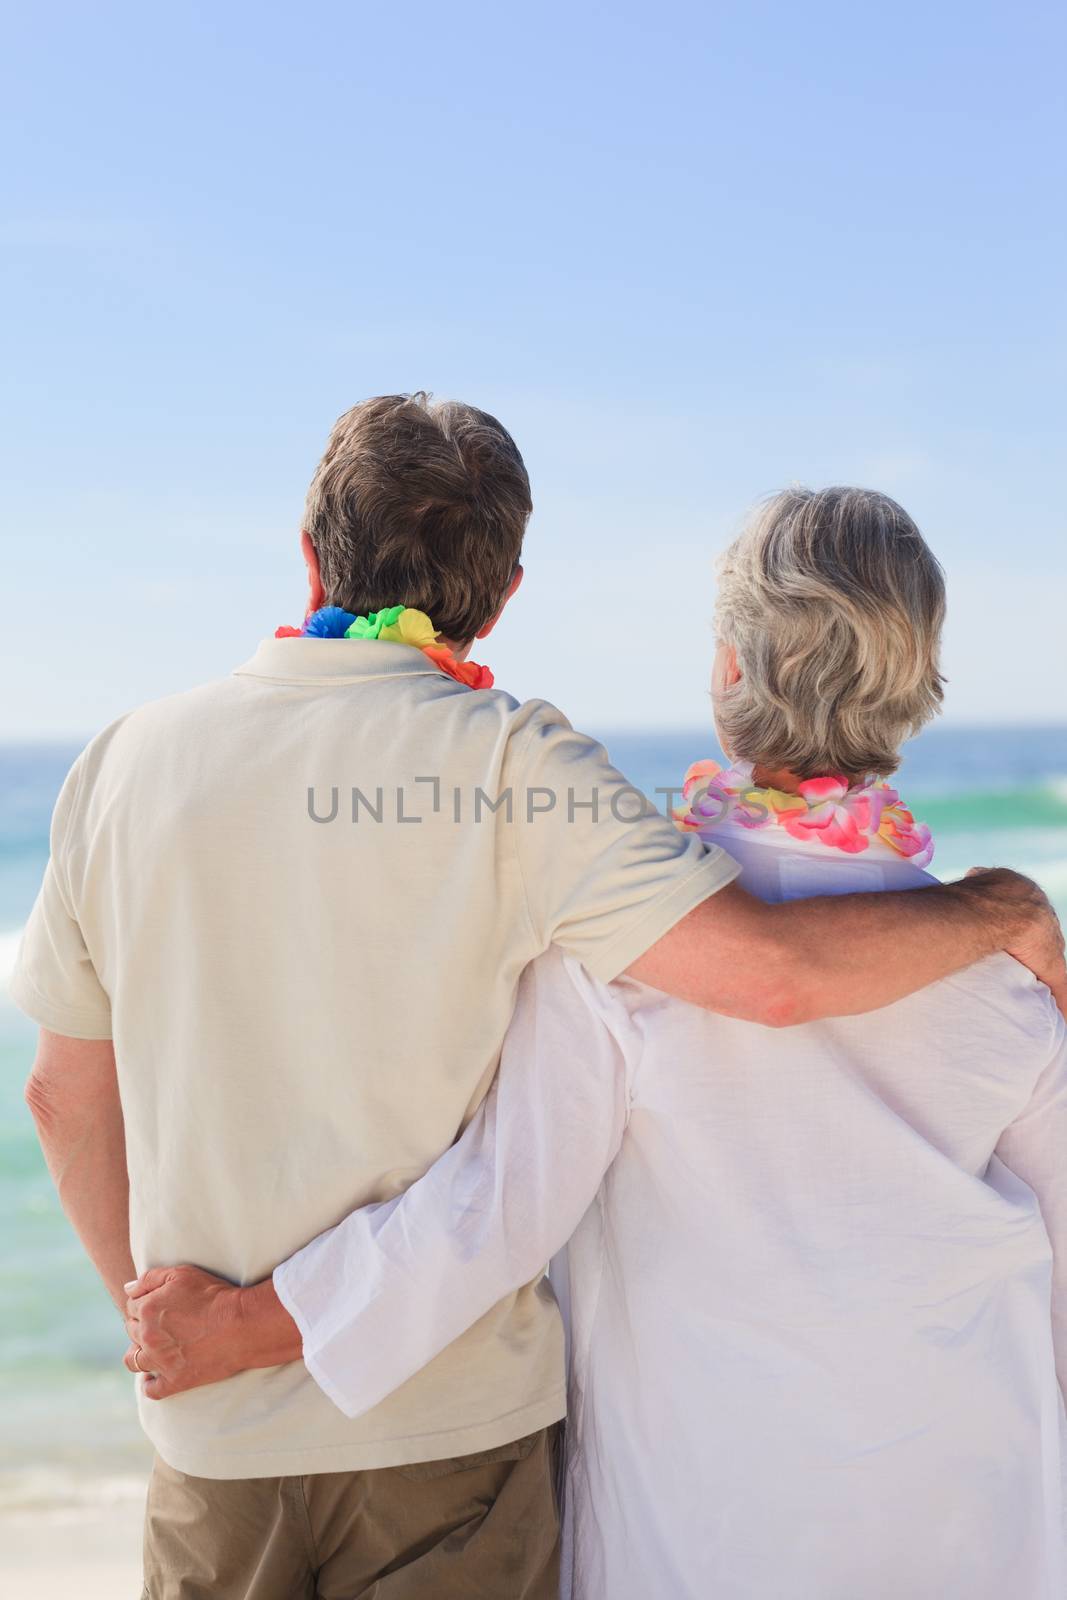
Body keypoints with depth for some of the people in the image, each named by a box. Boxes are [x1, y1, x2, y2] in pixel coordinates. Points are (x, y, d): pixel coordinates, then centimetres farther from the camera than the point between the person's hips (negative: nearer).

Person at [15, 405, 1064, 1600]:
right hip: (446, 1415, -3)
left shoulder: (129, 761, 0)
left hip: (216, 1429, 4)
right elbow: (772, 971, -23)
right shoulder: (502, 763, -13)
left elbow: (68, 1093, 8)